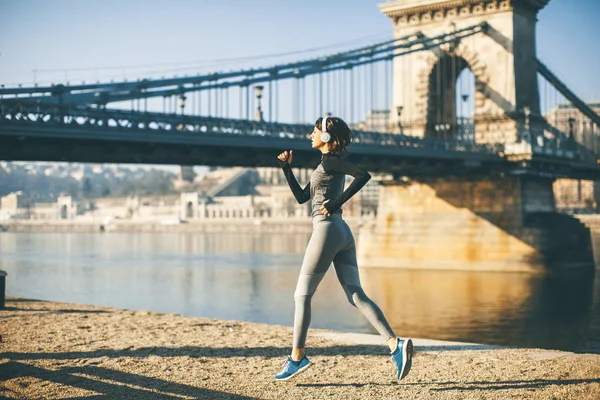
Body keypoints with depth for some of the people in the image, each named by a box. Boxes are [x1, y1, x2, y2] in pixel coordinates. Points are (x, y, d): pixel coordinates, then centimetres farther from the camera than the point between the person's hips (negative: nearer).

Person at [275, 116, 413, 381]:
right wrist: (286, 168, 20)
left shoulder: (330, 160, -5)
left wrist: (338, 202, -17)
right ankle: (395, 344, -14)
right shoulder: (328, 164, 22)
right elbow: (301, 197, 25)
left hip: (327, 229, -9)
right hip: (343, 233, 9)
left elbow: (364, 174, -19)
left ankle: (296, 358, 6)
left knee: (302, 295, 1)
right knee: (356, 295, 0)